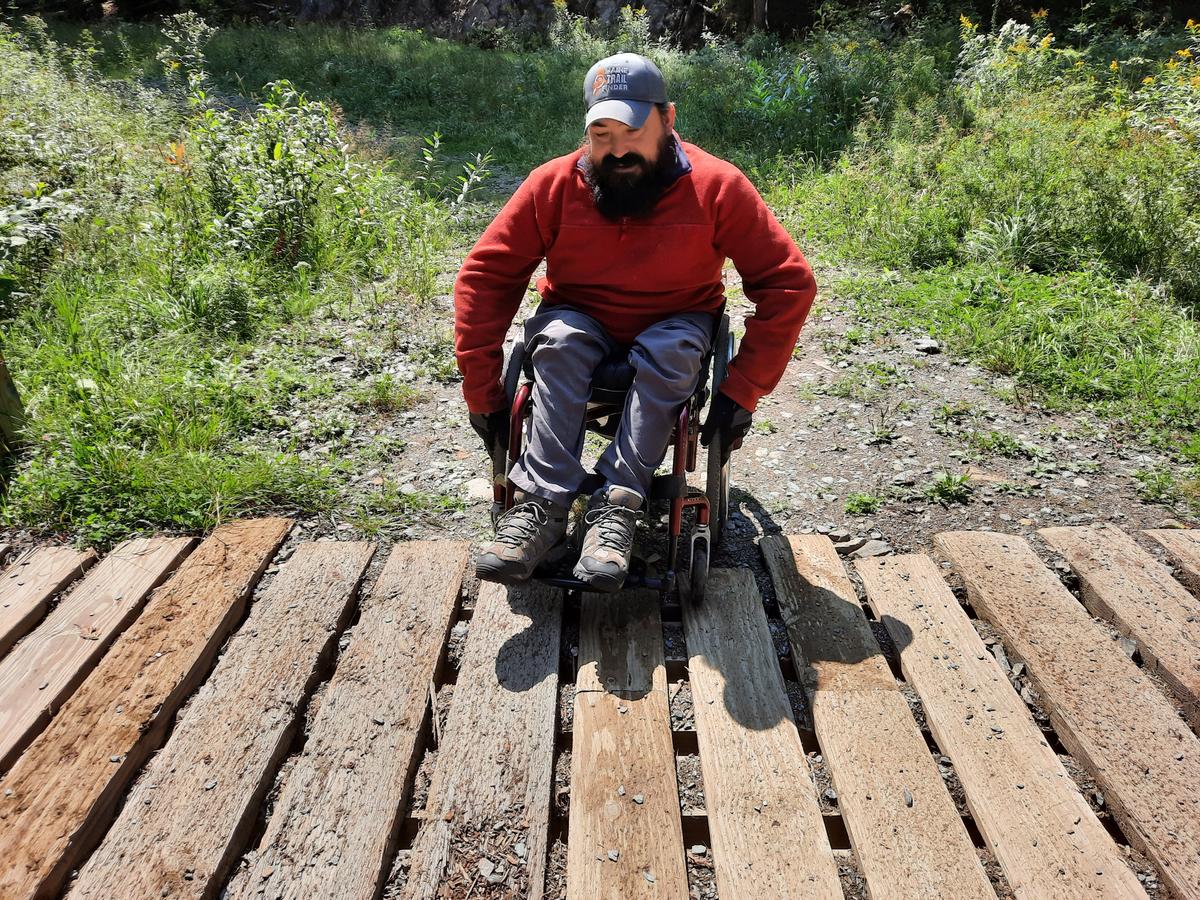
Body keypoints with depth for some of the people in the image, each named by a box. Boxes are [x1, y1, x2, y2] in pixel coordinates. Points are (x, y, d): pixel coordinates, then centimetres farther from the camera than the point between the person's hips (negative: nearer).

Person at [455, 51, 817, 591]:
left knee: (671, 350, -35)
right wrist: (482, 393, -16)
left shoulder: (717, 187, -14)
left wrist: (742, 390, -21)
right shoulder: (554, 183, -12)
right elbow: (484, 275, -10)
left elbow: (789, 283, -14)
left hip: (674, 328, 0)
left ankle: (617, 508, -37)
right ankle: (542, 508, -35)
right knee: (561, 342, -33)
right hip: (580, 320, 1)